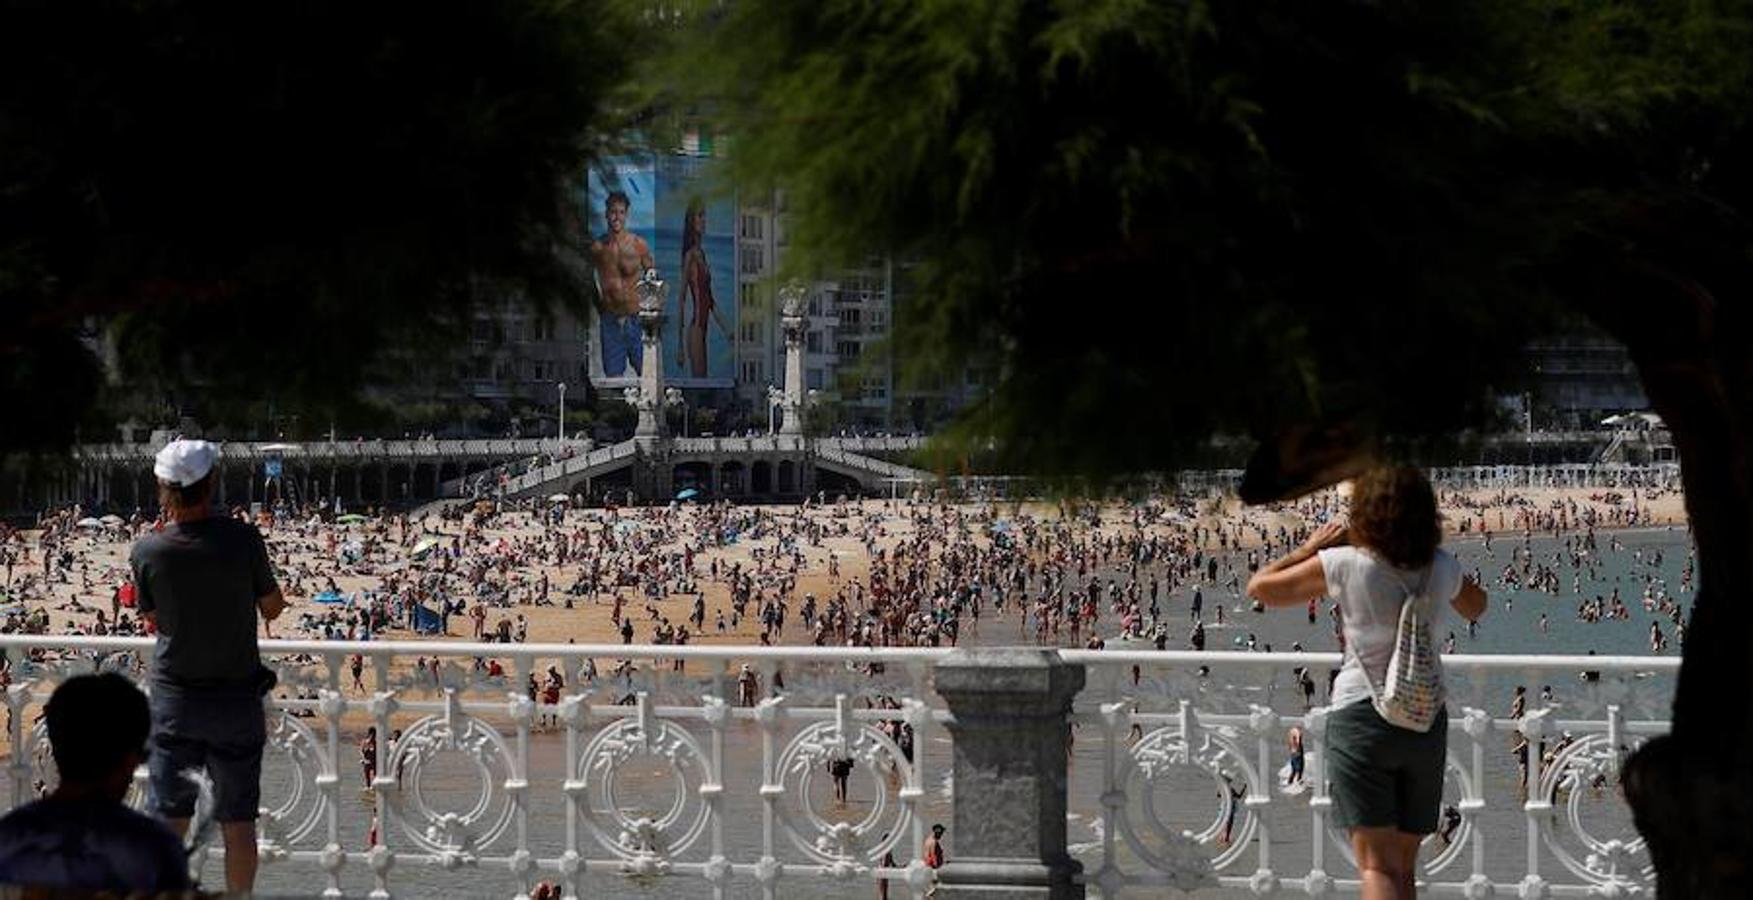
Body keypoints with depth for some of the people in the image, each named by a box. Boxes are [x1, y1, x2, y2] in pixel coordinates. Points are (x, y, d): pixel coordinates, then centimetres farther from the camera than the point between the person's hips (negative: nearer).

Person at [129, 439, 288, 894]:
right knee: (238, 821, 9)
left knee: (169, 821, 8)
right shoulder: (241, 539, -15)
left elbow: (154, 617, 6)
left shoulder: (147, 551, -11)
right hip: (237, 698, -1)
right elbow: (273, 608, -3)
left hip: (173, 698, 1)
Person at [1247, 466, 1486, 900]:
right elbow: (1475, 607, 25)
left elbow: (1260, 587, 1)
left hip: (1361, 714, -4)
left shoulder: (1344, 565, -9)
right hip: (1426, 720, 4)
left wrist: (1311, 547, 13)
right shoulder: (1441, 569, 2)